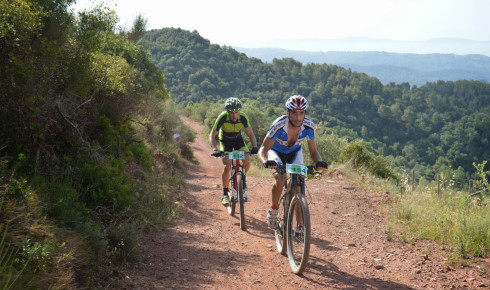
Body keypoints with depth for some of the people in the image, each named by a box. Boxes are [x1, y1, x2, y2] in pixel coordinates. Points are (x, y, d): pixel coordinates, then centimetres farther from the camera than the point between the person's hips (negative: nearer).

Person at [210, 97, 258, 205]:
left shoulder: (243, 117, -25)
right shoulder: (222, 117, -30)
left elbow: (251, 134, -18)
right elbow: (212, 136, -26)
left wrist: (254, 147, -35)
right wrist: (215, 149, -42)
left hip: (238, 139, 2)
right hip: (225, 141, -2)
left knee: (247, 160, -22)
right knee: (227, 165, -21)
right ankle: (225, 194, -7)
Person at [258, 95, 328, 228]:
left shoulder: (308, 126, -27)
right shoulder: (279, 125, -36)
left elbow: (313, 151, -19)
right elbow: (263, 149, -36)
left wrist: (319, 162, -42)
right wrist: (266, 162, -58)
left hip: (294, 152, 2)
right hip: (276, 151, -2)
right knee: (281, 179, -29)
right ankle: (273, 208, -2)